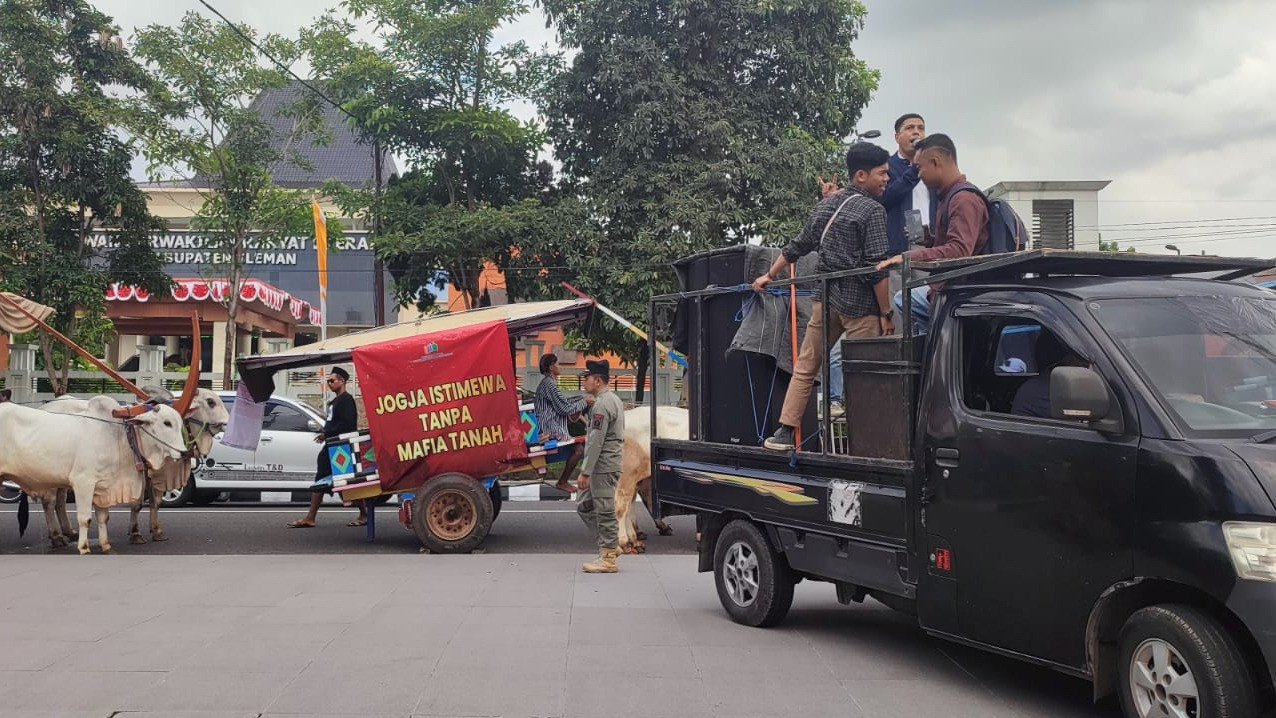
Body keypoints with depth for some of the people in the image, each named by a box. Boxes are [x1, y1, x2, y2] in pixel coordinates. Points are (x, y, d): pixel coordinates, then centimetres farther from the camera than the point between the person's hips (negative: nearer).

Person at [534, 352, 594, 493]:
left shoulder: (547, 382, 19)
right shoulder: (549, 384, -15)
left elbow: (564, 402, 24)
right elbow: (565, 408, -16)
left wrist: (582, 398, 13)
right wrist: (584, 402, -5)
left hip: (549, 423, 11)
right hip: (550, 427, -11)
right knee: (578, 449, -12)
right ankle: (562, 482, -6)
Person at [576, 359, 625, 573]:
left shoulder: (602, 404, -17)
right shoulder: (613, 399, 17)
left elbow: (596, 441, -21)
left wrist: (585, 472, -19)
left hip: (602, 467, -10)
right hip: (608, 465, 10)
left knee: (604, 510, -5)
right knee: (584, 506, 16)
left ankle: (608, 559, 1)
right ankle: (611, 545, 19)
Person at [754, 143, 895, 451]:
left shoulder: (825, 204, 12)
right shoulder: (873, 210, -8)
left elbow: (797, 247, 21)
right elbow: (876, 268, -15)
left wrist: (769, 276, 33)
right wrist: (886, 314, -10)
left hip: (825, 298, 7)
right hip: (859, 304, -6)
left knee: (804, 368, 11)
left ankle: (784, 433, 11)